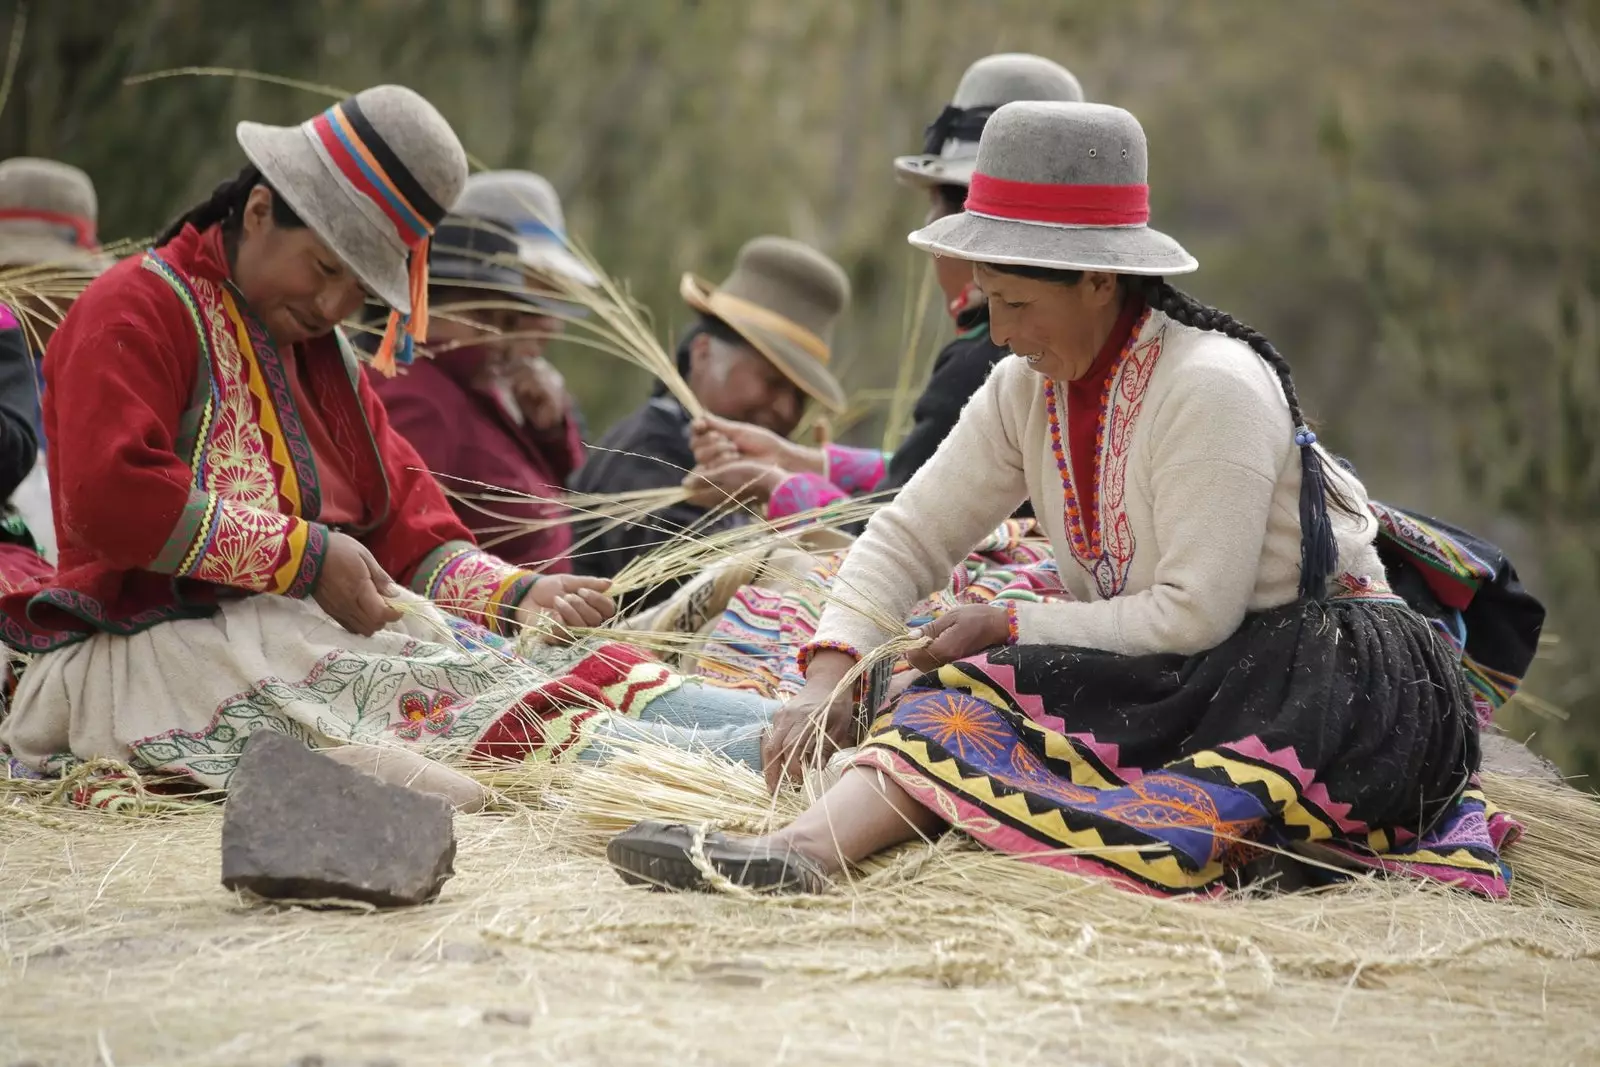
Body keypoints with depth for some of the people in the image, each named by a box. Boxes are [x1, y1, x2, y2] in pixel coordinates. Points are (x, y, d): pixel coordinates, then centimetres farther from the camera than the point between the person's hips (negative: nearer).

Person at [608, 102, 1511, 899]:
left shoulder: (1213, 388, -18)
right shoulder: (1028, 390, 6)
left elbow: (1195, 614, -21)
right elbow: (910, 535, 6)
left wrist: (1010, 627, -14)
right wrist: (829, 676, -10)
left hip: (1324, 667, -6)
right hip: (1155, 682, 7)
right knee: (972, 697, -22)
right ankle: (804, 849, -46)